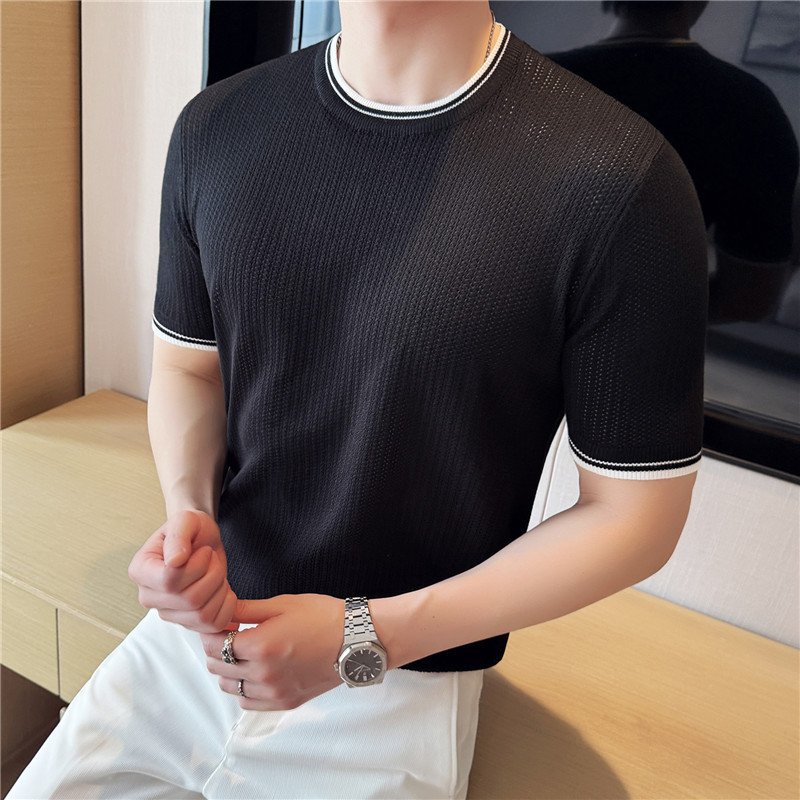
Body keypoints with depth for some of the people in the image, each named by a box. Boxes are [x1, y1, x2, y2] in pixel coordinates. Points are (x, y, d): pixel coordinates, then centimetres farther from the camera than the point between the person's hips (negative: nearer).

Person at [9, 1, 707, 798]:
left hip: (400, 693, -3)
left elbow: (637, 512, -13)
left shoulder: (623, 180, -20)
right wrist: (188, 514, -13)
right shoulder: (216, 127, -4)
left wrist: (369, 637, -17)